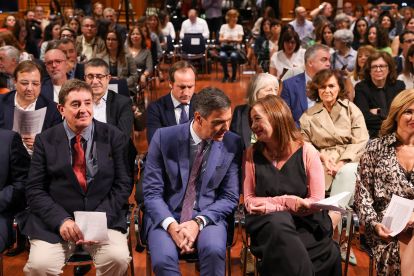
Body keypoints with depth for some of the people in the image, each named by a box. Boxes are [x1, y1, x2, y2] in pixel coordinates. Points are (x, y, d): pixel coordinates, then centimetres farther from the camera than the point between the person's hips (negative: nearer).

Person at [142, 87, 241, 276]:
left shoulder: (232, 144, -1)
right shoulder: (163, 138, -4)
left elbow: (230, 198, 1)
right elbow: (152, 193, -3)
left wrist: (198, 222, -16)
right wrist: (171, 226, -20)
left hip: (208, 217, 1)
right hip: (166, 217, -1)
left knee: (214, 250, -32)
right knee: (163, 260, -32)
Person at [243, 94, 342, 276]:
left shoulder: (307, 152, 0)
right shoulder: (251, 155, 7)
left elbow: (317, 202, -2)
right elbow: (249, 200, 5)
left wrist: (270, 205, -11)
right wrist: (288, 202, -11)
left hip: (305, 224, -1)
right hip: (266, 222, 2)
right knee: (278, 224, -34)